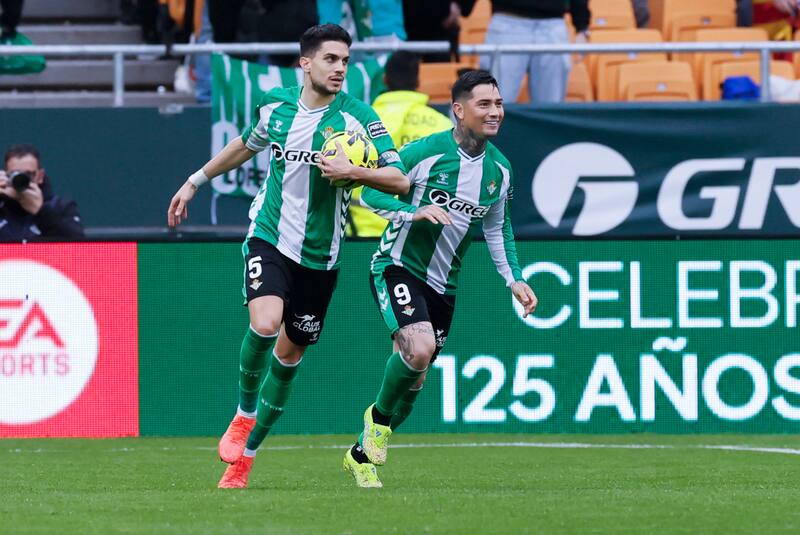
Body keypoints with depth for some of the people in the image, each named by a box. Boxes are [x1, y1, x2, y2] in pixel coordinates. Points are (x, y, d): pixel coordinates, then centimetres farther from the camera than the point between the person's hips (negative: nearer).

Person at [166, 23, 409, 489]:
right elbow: (246, 145, 23)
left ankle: (246, 454, 24)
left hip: (320, 255, 0)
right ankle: (244, 415, -1)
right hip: (270, 238, 0)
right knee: (265, 324, -27)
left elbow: (400, 180, -11)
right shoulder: (277, 105, 1)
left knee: (289, 354, 8)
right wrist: (196, 181, 29)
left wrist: (352, 171, -26)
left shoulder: (359, 117, -8)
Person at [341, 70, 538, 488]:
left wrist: (513, 279, 8)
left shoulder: (500, 169, 3)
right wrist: (413, 212, -27)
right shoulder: (425, 152, -15)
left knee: (413, 379, 8)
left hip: (443, 284, 6)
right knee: (419, 347, -30)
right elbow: (370, 192, -11)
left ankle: (362, 454, 27)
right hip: (399, 266, -6)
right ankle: (379, 417, -3)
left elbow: (497, 226, 18)